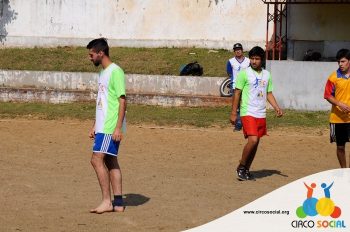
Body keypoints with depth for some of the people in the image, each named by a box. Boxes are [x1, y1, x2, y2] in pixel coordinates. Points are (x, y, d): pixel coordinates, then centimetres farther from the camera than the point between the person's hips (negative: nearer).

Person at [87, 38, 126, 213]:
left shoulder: (115, 72, -13)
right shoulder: (103, 73, 17)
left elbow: (122, 101, -17)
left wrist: (118, 128, -21)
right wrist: (95, 126, 20)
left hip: (110, 127, -10)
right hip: (103, 127, 10)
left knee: (97, 159, -12)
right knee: (111, 162, 8)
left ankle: (107, 201, -8)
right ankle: (118, 203, 11)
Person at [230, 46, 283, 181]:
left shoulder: (267, 75, 12)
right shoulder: (244, 73, -4)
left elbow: (269, 94, 17)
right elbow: (237, 93, -3)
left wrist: (276, 108, 2)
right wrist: (233, 113, -7)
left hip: (261, 114, 6)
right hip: (248, 113, -6)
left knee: (256, 142, 7)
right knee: (253, 140, -18)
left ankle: (246, 170, 17)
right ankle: (241, 167, -2)